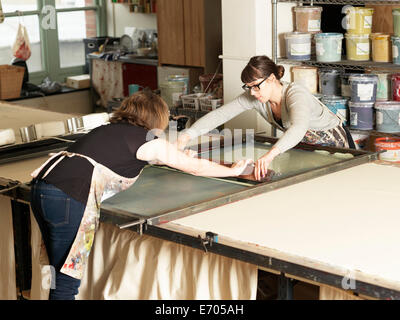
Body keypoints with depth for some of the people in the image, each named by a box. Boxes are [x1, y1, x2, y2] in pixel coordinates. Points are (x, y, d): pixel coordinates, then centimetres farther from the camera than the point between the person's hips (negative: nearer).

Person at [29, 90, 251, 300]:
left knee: (60, 273, 17)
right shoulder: (148, 141, 5)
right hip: (68, 197, -8)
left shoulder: (107, 129, 25)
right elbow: (196, 167, 13)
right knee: (67, 284, -1)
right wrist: (233, 170, 30)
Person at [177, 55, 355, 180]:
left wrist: (270, 154, -71)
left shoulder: (295, 94, -35)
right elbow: (220, 114, -19)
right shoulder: (254, 97, -15)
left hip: (334, 145, -6)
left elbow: (299, 128, -55)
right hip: (305, 146, 6)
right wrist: (187, 135, -32)